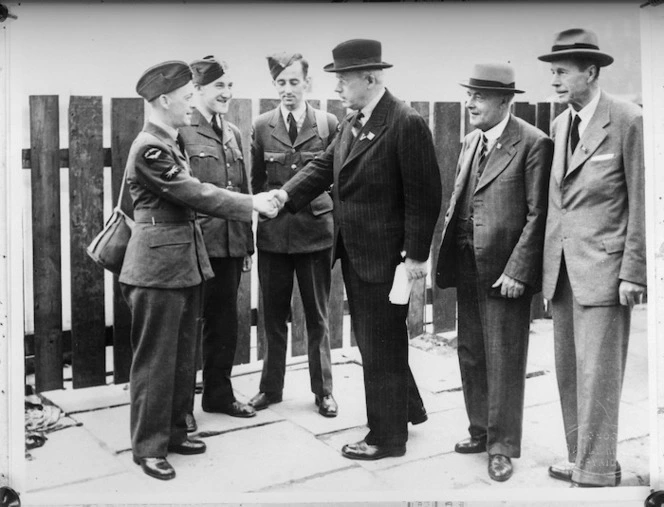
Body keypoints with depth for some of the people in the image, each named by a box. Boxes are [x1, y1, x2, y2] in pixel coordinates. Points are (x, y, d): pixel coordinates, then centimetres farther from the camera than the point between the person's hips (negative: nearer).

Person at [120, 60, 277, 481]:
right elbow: (194, 194, -19)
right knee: (156, 360, 0)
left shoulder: (173, 142, 14)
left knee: (184, 355, 15)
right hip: (158, 266, -9)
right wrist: (252, 204, -14)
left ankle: (174, 431, 28)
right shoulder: (149, 147, -16)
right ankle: (149, 446, 12)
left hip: (186, 262, 9)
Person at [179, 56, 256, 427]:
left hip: (230, 244, 7)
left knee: (225, 322, 15)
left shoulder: (233, 133, 14)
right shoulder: (181, 131, -8)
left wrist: (248, 244, 14)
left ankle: (219, 393, 30)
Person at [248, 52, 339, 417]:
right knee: (273, 316, 11)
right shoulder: (262, 127, 3)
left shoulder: (328, 125, -2)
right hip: (272, 234, 2)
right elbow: (256, 180, 11)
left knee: (317, 317, 8)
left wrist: (331, 217, -1)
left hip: (315, 232, -2)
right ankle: (271, 387, 25)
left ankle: (323, 390, 21)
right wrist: (268, 206, 2)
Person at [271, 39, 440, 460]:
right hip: (354, 254, 9)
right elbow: (325, 166, 6)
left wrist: (416, 255, -18)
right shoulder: (351, 124, 8)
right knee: (371, 340, 21)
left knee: (382, 346, 4)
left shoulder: (406, 124, -18)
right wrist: (286, 194, -10)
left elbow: (424, 195, -19)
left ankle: (388, 436, 21)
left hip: (386, 256, -9)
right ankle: (407, 407, 41)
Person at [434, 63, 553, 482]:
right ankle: (481, 431, 33)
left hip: (504, 270, -7)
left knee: (503, 360, 2)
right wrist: (447, 253, 8)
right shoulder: (471, 141, 12)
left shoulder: (533, 143, -11)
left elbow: (537, 214, -13)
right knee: (471, 354, 16)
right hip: (467, 266, 7)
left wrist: (517, 270, -17)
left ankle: (503, 446, 16)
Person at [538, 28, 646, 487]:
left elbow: (642, 204, -9)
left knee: (596, 374, -2)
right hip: (562, 267, 7)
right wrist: (548, 261, 9)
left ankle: (597, 473, 9)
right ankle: (579, 458, 25)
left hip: (603, 267, -7)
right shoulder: (560, 123, 12)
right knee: (568, 372, 12)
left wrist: (633, 273, -12)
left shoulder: (629, 121, -9)